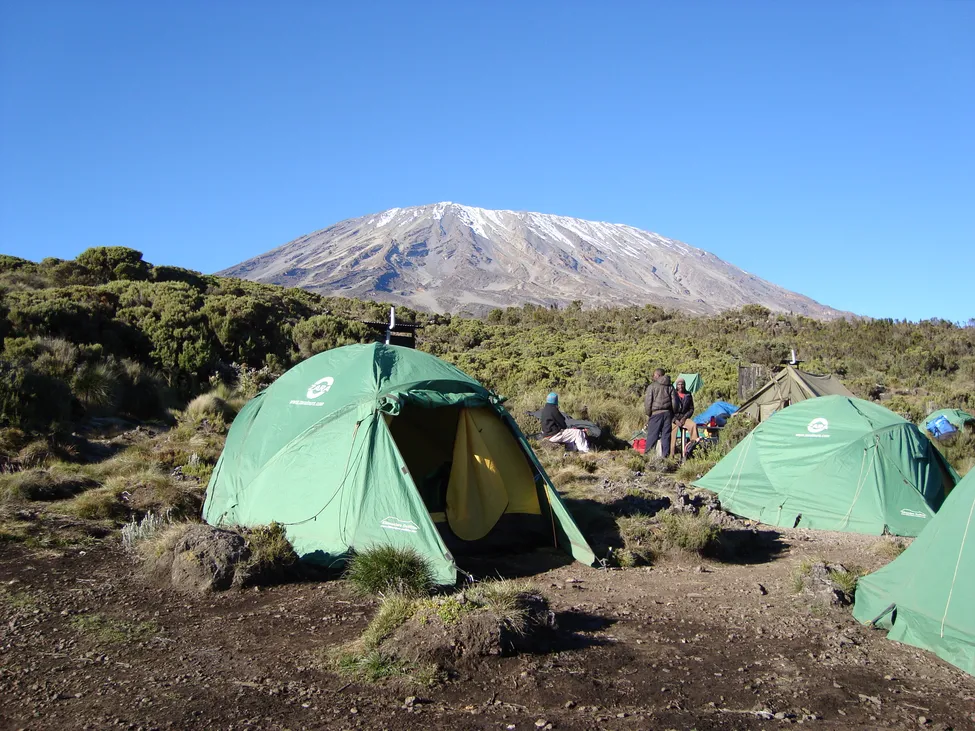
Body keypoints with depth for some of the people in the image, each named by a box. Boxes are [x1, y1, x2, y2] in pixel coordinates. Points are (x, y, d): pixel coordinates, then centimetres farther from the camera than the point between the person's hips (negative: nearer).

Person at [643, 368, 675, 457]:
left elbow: (648, 402, -5)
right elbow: (674, 402, 10)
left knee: (652, 435, -2)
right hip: (667, 413, 4)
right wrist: (672, 415, 17)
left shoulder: (652, 386, -3)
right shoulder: (670, 387, 11)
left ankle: (647, 455, -3)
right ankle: (665, 455, 6)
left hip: (656, 413, -4)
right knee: (666, 435, 6)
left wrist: (648, 414, 4)